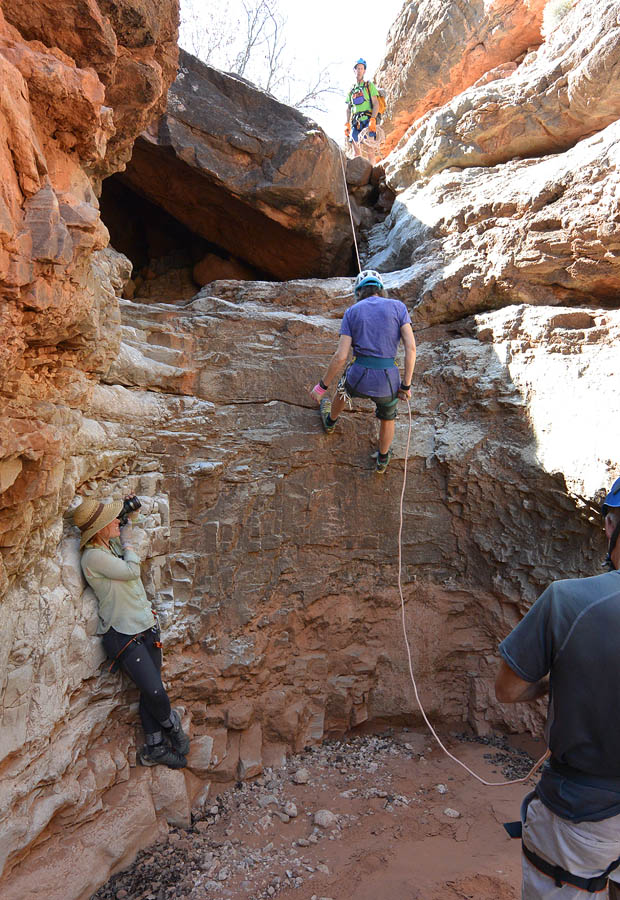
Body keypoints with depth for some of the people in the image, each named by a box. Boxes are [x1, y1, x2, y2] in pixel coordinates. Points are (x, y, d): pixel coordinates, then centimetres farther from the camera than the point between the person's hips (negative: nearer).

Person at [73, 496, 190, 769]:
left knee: (150, 691, 11)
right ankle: (172, 726, 24)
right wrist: (127, 543, -5)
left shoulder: (113, 544, 6)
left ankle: (155, 748, 25)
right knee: (154, 691, -7)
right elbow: (132, 570, -19)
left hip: (145, 626, 8)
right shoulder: (94, 556, -20)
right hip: (123, 635, -8)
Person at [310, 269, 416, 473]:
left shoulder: (352, 312, 1)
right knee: (387, 417, 33)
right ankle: (382, 460, 52)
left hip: (360, 378, 1)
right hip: (387, 381, 0)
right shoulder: (398, 307, 1)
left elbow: (341, 356, -5)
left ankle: (330, 421, 66)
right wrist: (406, 386, -1)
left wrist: (322, 386, 5)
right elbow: (411, 347, -8)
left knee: (344, 388, 39)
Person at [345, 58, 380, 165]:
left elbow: (376, 104, -1)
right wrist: (347, 124, 8)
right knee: (356, 152, 0)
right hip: (355, 123, 4)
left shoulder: (369, 86, 9)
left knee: (369, 149, -12)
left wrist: (373, 120, -16)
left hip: (367, 121, -4)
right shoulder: (351, 90, 21)